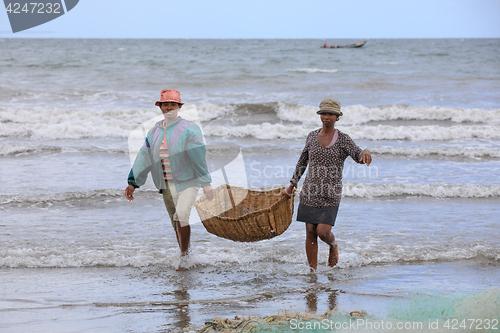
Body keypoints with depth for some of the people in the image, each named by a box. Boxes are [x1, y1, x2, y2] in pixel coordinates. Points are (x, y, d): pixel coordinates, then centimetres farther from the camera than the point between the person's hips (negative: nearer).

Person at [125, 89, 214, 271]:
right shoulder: (154, 132, 10)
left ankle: (184, 255, -8)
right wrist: (133, 183, 8)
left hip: (188, 182, -5)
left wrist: (206, 183, -18)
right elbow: (144, 157, 12)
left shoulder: (189, 129, -6)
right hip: (167, 185, 5)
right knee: (176, 222, 9)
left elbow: (199, 157, -12)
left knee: (181, 216, -21)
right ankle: (185, 257, 21)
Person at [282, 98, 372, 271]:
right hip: (310, 192, 3)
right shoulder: (312, 137, 7)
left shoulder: (343, 140, -2)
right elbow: (302, 162, 17)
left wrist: (365, 152, -42)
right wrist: (291, 186, 18)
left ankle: (333, 245, 24)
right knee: (310, 233, 2)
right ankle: (313, 271, 13)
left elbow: (359, 157, -17)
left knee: (323, 231, -12)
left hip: (331, 194, -3)